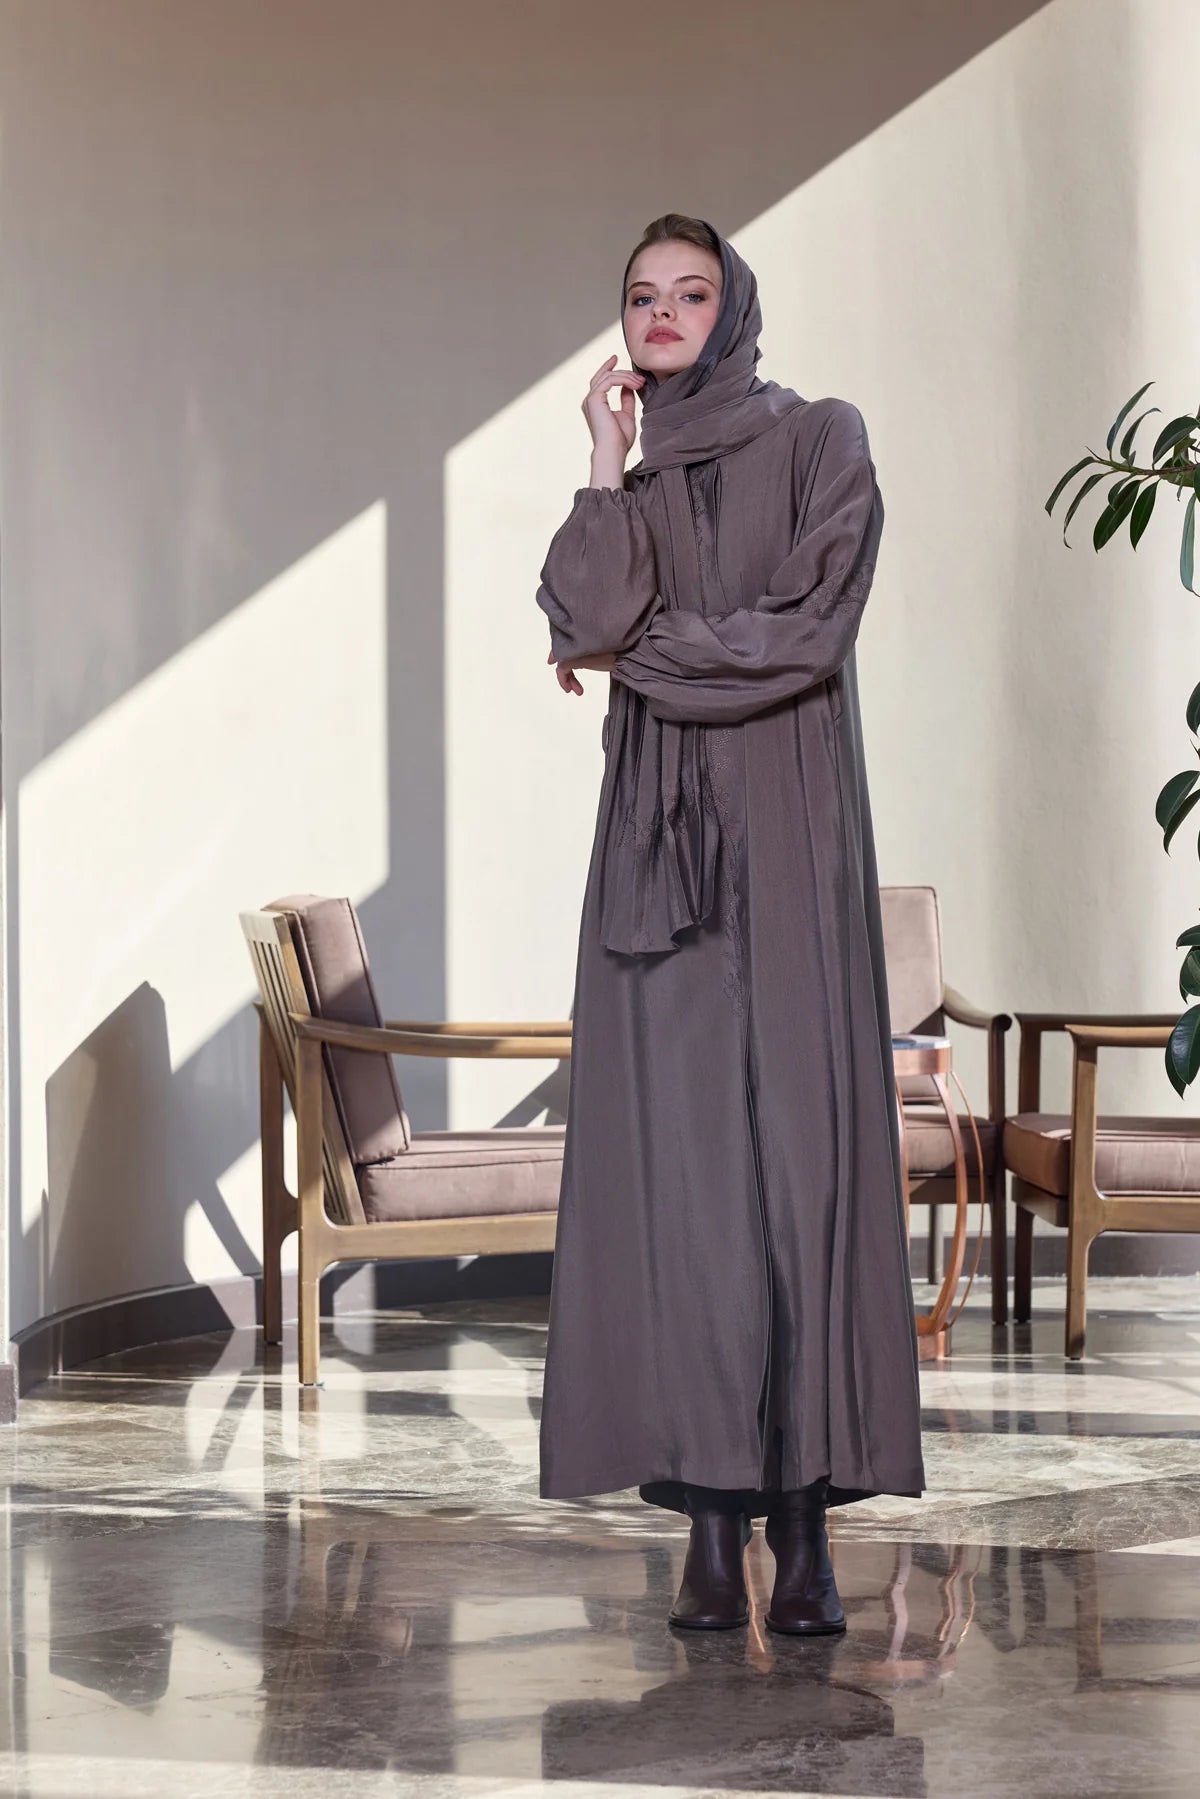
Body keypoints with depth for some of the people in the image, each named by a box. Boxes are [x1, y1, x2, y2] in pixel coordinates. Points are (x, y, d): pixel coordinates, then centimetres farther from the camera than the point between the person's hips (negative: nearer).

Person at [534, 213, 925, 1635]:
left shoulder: (818, 441, 4)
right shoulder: (631, 483, 16)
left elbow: (808, 629, -10)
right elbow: (584, 626, -4)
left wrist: (639, 650, -1)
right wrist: (608, 467, -2)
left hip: (789, 834, -3)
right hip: (659, 841, 3)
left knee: (798, 1144, -8)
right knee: (677, 1154, -3)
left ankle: (804, 1509, -5)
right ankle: (710, 1510, -1)